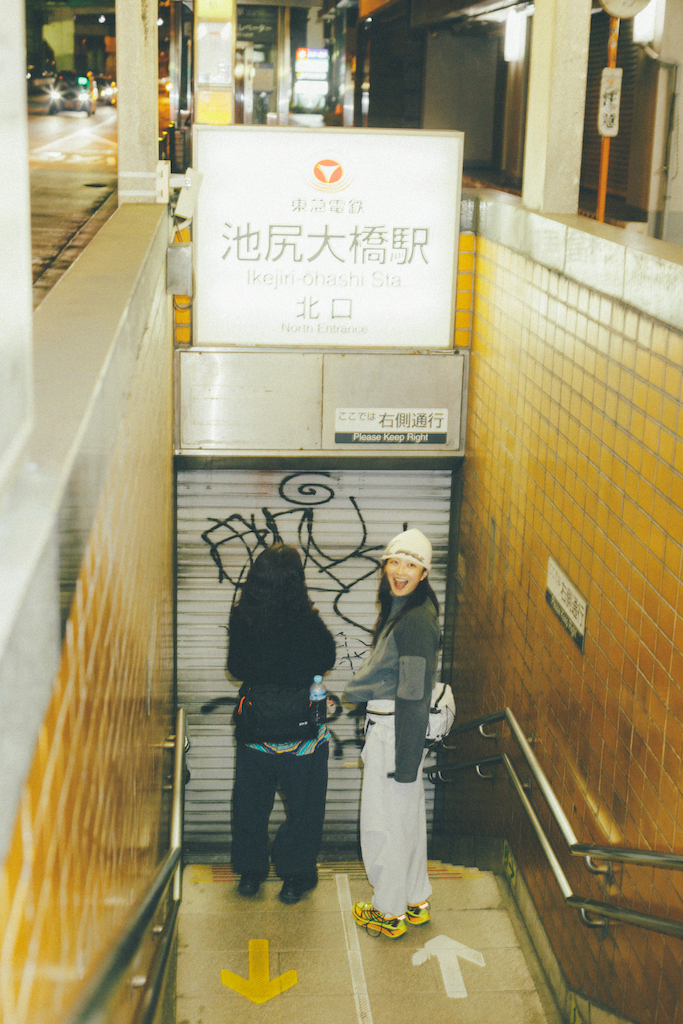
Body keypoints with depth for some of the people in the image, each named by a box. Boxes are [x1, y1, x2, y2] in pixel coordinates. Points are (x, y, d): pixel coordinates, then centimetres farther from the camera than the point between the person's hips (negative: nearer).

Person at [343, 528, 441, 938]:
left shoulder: (416, 622, -22)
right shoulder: (399, 610, 9)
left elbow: (412, 696, -22)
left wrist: (403, 759, -21)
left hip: (395, 731, -10)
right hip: (386, 724, 10)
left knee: (383, 822, 3)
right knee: (408, 815, 19)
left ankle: (390, 912, 17)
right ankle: (416, 900, 32)